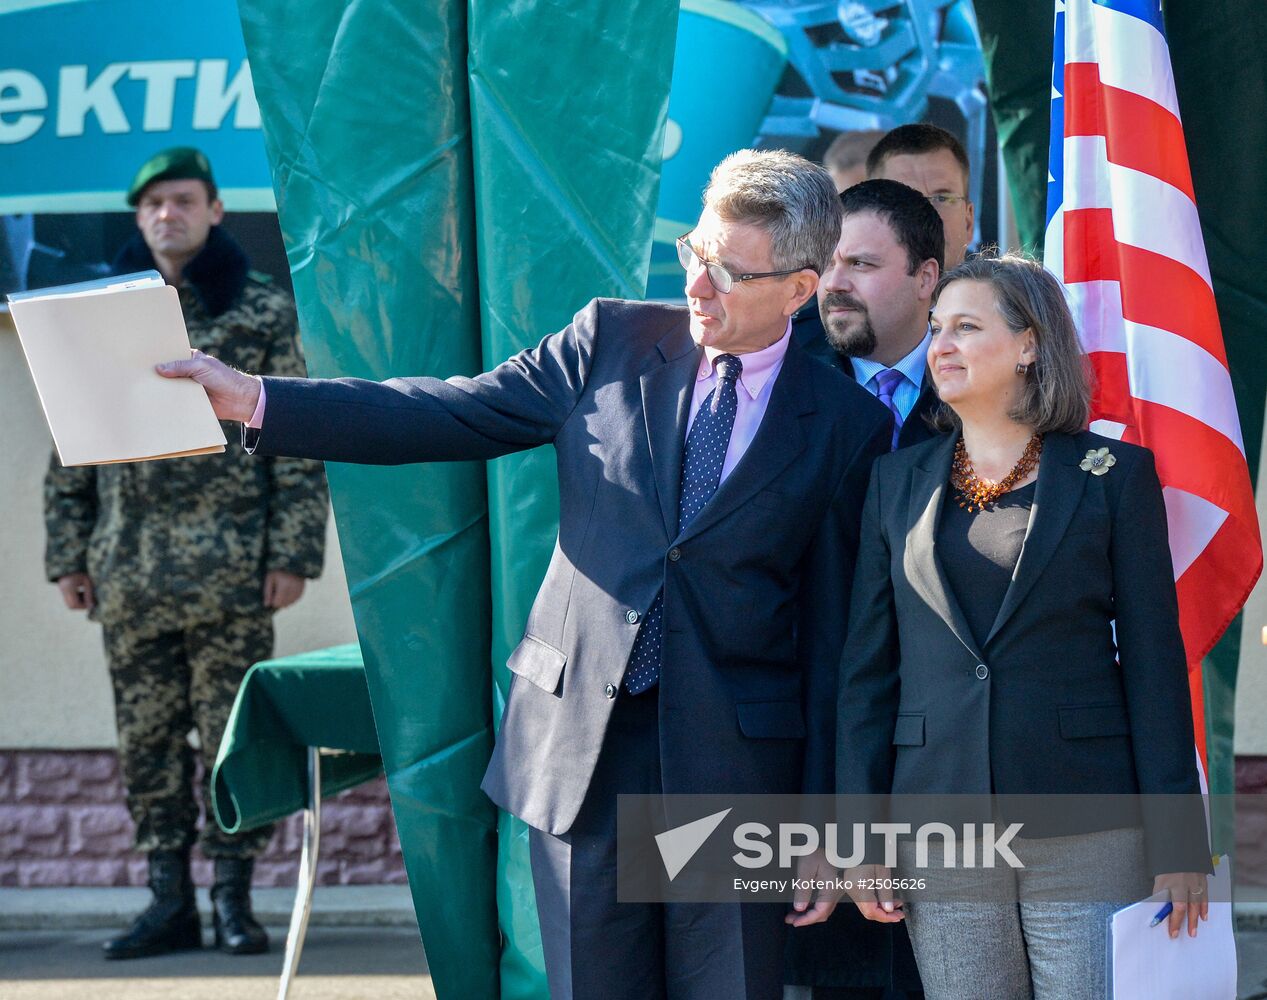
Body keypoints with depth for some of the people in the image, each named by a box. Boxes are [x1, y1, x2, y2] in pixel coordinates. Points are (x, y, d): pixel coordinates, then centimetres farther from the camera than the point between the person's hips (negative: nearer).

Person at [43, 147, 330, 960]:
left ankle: (234, 896, 6)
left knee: (231, 733, -2)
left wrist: (293, 552, -7)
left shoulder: (264, 311, 3)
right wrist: (68, 554, 8)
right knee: (146, 737, 5)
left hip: (231, 567, -3)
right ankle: (170, 900, 11)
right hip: (130, 569, 3)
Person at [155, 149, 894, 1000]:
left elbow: (834, 634, 1)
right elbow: (451, 417, 3)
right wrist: (257, 401, -6)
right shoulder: (613, 342, 5)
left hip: (735, 769, -2)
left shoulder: (846, 427, 0)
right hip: (583, 739, 2)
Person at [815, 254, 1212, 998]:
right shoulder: (900, 482, 12)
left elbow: (1154, 658, 1)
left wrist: (1177, 844, -4)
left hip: (1087, 833, -3)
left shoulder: (1112, 475, 3)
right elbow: (868, 665, 11)